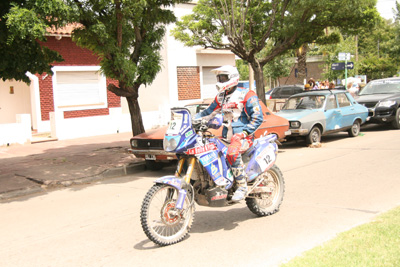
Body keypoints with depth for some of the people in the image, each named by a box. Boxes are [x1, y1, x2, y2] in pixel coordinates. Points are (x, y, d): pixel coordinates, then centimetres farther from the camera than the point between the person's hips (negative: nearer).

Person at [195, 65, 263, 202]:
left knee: (232, 152, -37)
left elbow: (258, 117, -9)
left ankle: (242, 186, -24)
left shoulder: (246, 95, -4)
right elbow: (208, 113, 23)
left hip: (243, 136, -7)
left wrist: (244, 133, -20)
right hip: (226, 136, 7)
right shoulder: (221, 97, 18)